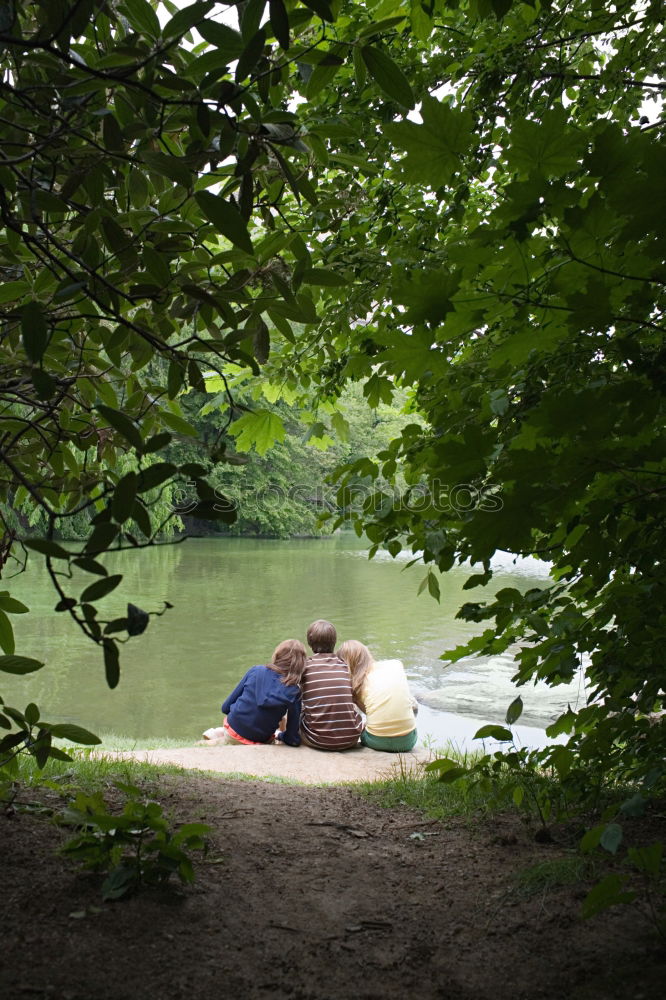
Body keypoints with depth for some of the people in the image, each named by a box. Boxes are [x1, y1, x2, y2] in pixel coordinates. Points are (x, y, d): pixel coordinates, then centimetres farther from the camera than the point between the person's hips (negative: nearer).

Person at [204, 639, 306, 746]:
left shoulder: (255, 671, -10)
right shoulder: (294, 692, -15)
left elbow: (226, 707, 1)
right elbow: (293, 740, -10)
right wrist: (280, 735, 12)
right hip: (259, 740, -3)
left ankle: (219, 733, 17)